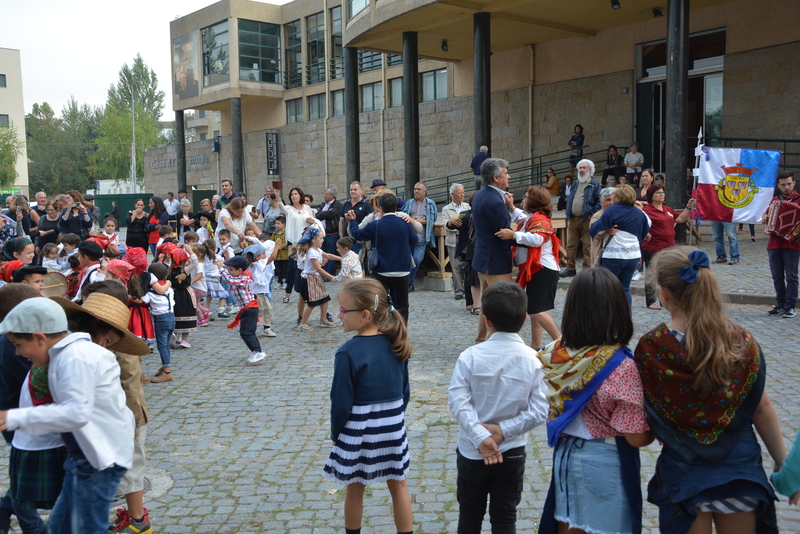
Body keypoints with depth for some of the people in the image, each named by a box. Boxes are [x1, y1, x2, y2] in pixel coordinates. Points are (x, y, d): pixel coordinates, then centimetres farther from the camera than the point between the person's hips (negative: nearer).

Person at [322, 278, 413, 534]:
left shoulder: (349, 353, -22)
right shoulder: (396, 345, -4)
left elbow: (342, 402, -16)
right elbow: (405, 391, 5)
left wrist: (336, 434, 0)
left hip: (359, 430, -4)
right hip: (394, 426, 4)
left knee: (355, 488, 15)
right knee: (398, 484, 16)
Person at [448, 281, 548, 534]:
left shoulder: (470, 356, -14)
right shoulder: (534, 360, -11)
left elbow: (458, 400, -20)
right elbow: (539, 411, -15)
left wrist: (480, 437, -19)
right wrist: (503, 430, -12)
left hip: (471, 453, 0)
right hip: (512, 455, 0)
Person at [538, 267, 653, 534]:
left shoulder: (557, 353, -9)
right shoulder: (621, 367, -25)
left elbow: (553, 410, 3)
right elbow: (637, 437, -19)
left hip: (565, 454, 5)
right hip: (606, 462, -5)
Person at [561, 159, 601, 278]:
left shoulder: (594, 185, 0)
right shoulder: (575, 185, 19)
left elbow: (599, 202, -7)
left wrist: (592, 215, -15)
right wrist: (568, 216, 12)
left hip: (586, 220, -6)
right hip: (573, 219, 6)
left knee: (587, 245, -2)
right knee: (571, 245, 6)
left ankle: (587, 269, 4)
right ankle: (570, 269, 13)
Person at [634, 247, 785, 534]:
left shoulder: (649, 349, -19)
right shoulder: (743, 344, -14)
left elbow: (644, 427, -11)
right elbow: (763, 410, -5)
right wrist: (784, 464, 7)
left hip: (683, 474, -1)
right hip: (741, 468, 2)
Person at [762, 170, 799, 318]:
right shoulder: (775, 200, 14)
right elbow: (767, 213, 29)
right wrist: (764, 218, 6)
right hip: (774, 244, 5)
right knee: (777, 277, 8)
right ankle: (780, 305, 16)